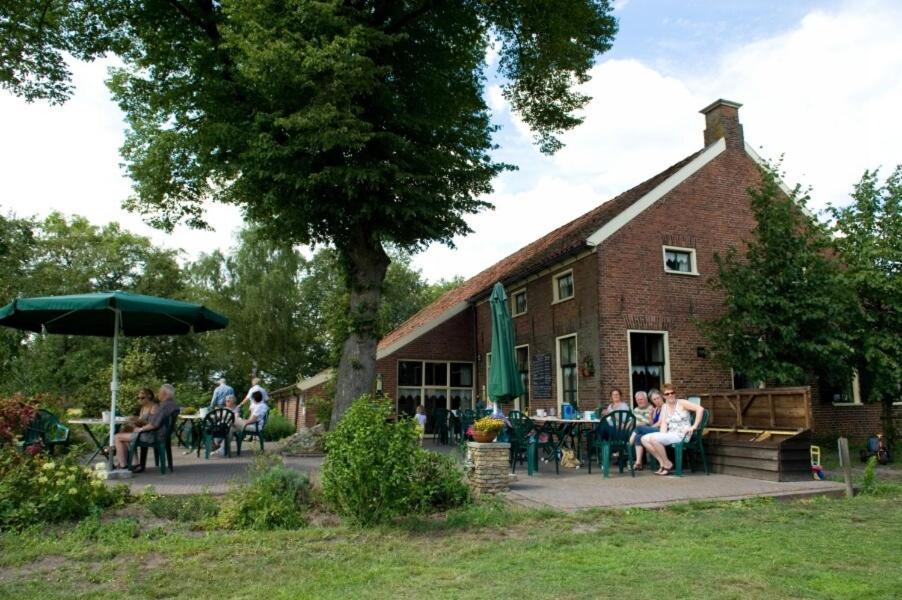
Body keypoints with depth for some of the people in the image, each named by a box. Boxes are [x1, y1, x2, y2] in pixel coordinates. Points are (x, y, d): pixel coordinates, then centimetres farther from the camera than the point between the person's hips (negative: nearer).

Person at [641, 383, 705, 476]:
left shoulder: (681, 403, -6)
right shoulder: (664, 406, 12)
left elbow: (700, 409, -17)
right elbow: (664, 424, 5)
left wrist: (694, 426, -19)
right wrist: (662, 436, -14)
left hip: (681, 435, -7)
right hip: (670, 434, 7)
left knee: (653, 438, -26)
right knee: (644, 439, -8)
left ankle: (668, 464, -9)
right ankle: (662, 462, -2)